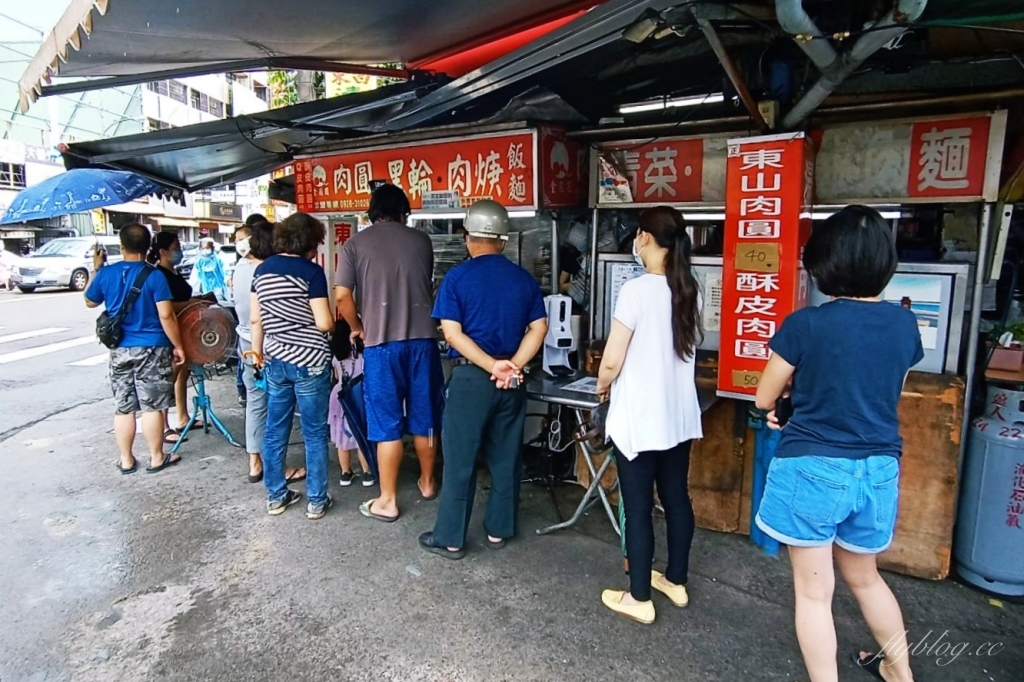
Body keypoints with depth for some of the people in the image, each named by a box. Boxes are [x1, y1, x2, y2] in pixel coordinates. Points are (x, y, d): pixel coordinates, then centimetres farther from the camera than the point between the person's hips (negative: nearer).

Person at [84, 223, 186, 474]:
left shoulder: (106, 273, 0)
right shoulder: (154, 276, -13)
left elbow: (90, 302, 19)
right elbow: (166, 316, -17)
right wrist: (178, 346, -7)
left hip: (120, 350, 4)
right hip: (152, 349, -4)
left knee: (123, 407, 12)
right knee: (152, 407, 3)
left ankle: (126, 460, 20)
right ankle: (156, 458, 12)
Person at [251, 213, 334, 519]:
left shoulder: (262, 269, 6)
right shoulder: (311, 271, -12)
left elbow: (255, 318, 9)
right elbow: (324, 323, -15)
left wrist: (258, 352, 20)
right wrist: (333, 317, 6)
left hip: (275, 361, 6)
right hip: (309, 361, -6)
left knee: (275, 431, 14)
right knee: (315, 433, 5)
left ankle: (275, 496, 26)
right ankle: (316, 501, 14)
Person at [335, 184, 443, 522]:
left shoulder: (355, 244, 2)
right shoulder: (421, 240, 9)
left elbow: (343, 297, -5)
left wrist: (358, 328, 13)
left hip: (381, 343, -2)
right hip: (422, 339, 2)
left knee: (387, 423, 5)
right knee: (425, 417, 15)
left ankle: (388, 501, 14)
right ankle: (428, 482, 33)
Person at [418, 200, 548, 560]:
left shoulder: (457, 277, -6)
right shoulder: (525, 279, 5)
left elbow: (452, 333, -14)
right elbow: (539, 329, -2)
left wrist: (493, 366, -15)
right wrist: (512, 366, -10)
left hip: (471, 378, -4)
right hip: (512, 381, 4)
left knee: (459, 460, 5)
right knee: (506, 457, 14)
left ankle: (450, 538, 15)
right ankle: (498, 529, 26)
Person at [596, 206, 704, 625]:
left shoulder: (635, 291, -18)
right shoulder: (690, 292, 4)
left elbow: (612, 362, -16)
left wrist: (603, 386, 4)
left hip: (640, 418, -7)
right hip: (679, 415, 7)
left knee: (637, 508, 5)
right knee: (676, 499, 19)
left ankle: (639, 599, 19)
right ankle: (675, 581, 36)